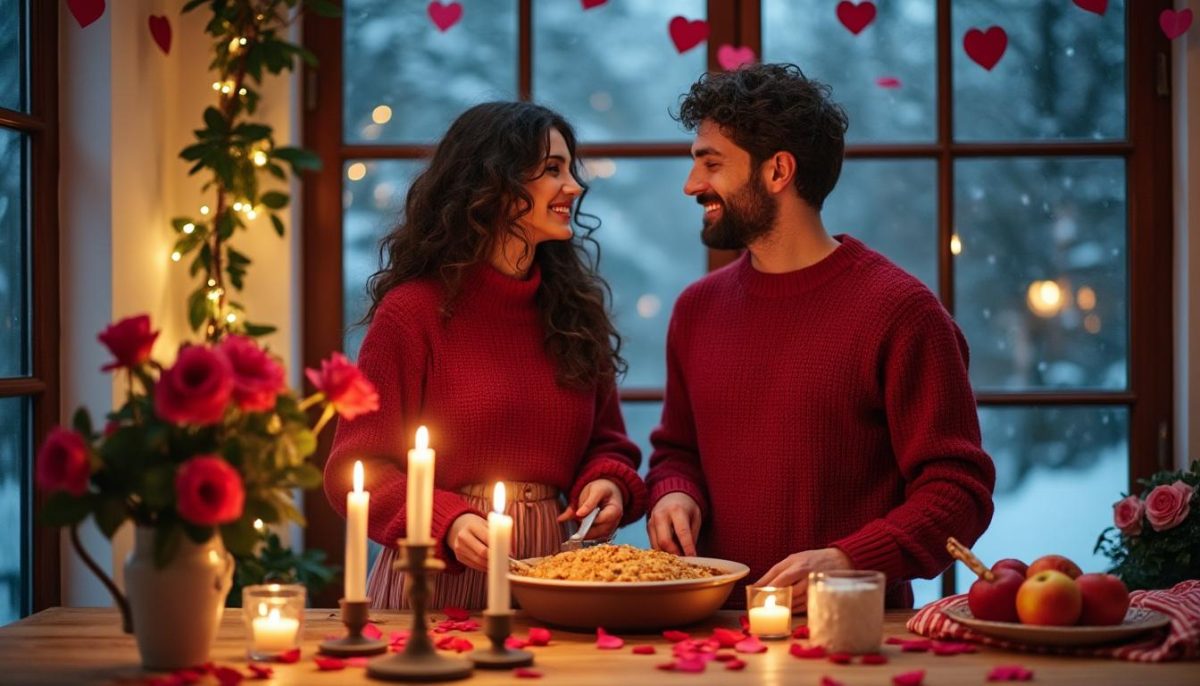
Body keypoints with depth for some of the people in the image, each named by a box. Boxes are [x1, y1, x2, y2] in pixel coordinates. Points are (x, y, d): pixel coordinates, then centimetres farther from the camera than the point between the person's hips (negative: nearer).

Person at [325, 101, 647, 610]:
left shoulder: (574, 308, 7)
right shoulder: (413, 312, -8)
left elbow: (604, 442, 16)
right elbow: (356, 470, -8)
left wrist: (608, 484, -6)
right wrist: (446, 524, -23)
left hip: (551, 579, 4)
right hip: (435, 582, -4)